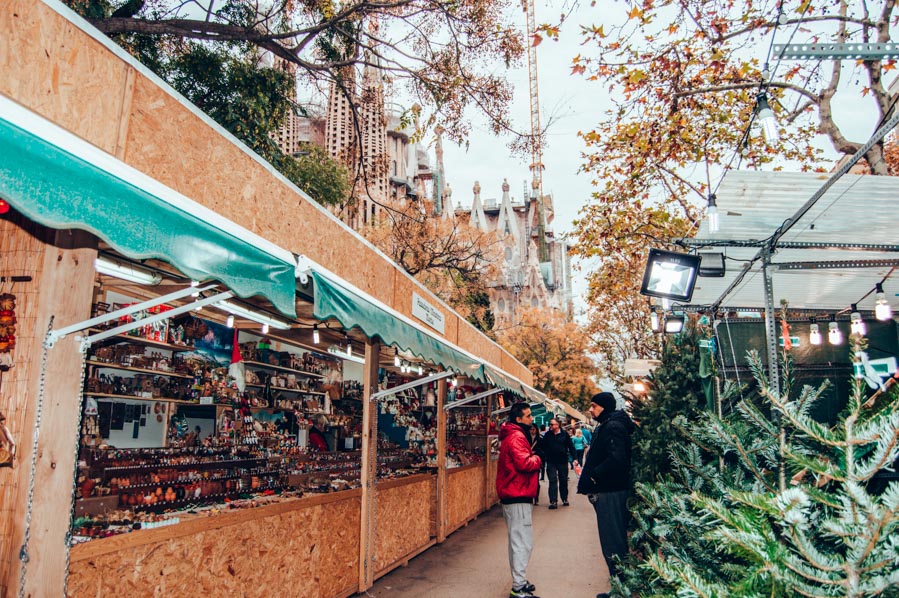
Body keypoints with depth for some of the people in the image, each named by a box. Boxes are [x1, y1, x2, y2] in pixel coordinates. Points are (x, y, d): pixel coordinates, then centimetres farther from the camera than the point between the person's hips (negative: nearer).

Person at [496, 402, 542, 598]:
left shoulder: (513, 435, 17)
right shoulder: (517, 437, -17)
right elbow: (524, 463, -27)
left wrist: (532, 458, 2)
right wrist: (537, 459, -9)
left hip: (514, 496, 11)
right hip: (518, 496, -11)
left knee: (518, 541, 19)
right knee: (523, 542, -6)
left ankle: (519, 582, 29)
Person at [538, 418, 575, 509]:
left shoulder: (564, 434, -2)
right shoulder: (547, 435, 3)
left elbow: (571, 447, -2)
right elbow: (542, 447, 6)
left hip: (563, 461, -1)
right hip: (551, 462, 1)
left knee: (563, 480, 11)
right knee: (553, 481, -2)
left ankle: (565, 499, 25)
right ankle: (553, 501, -2)